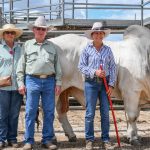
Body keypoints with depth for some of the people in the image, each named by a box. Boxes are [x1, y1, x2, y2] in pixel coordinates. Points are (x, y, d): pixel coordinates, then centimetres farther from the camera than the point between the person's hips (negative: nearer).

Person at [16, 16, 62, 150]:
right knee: (30, 112, 0)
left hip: (49, 81, 2)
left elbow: (57, 66, 11)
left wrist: (58, 82, 3)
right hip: (32, 80, -2)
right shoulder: (27, 45, 9)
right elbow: (21, 66, 6)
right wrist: (21, 83, -1)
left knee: (49, 112, 5)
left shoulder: (52, 46, 13)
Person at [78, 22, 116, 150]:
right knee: (90, 113, 1)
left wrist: (111, 84, -3)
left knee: (105, 113, 6)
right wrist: (94, 72, -16)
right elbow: (81, 66, -2)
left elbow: (113, 68, 5)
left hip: (105, 83, 2)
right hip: (91, 83, -2)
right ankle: (89, 139, 13)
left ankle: (106, 139, 18)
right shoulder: (87, 49, 1)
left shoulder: (108, 50, 7)